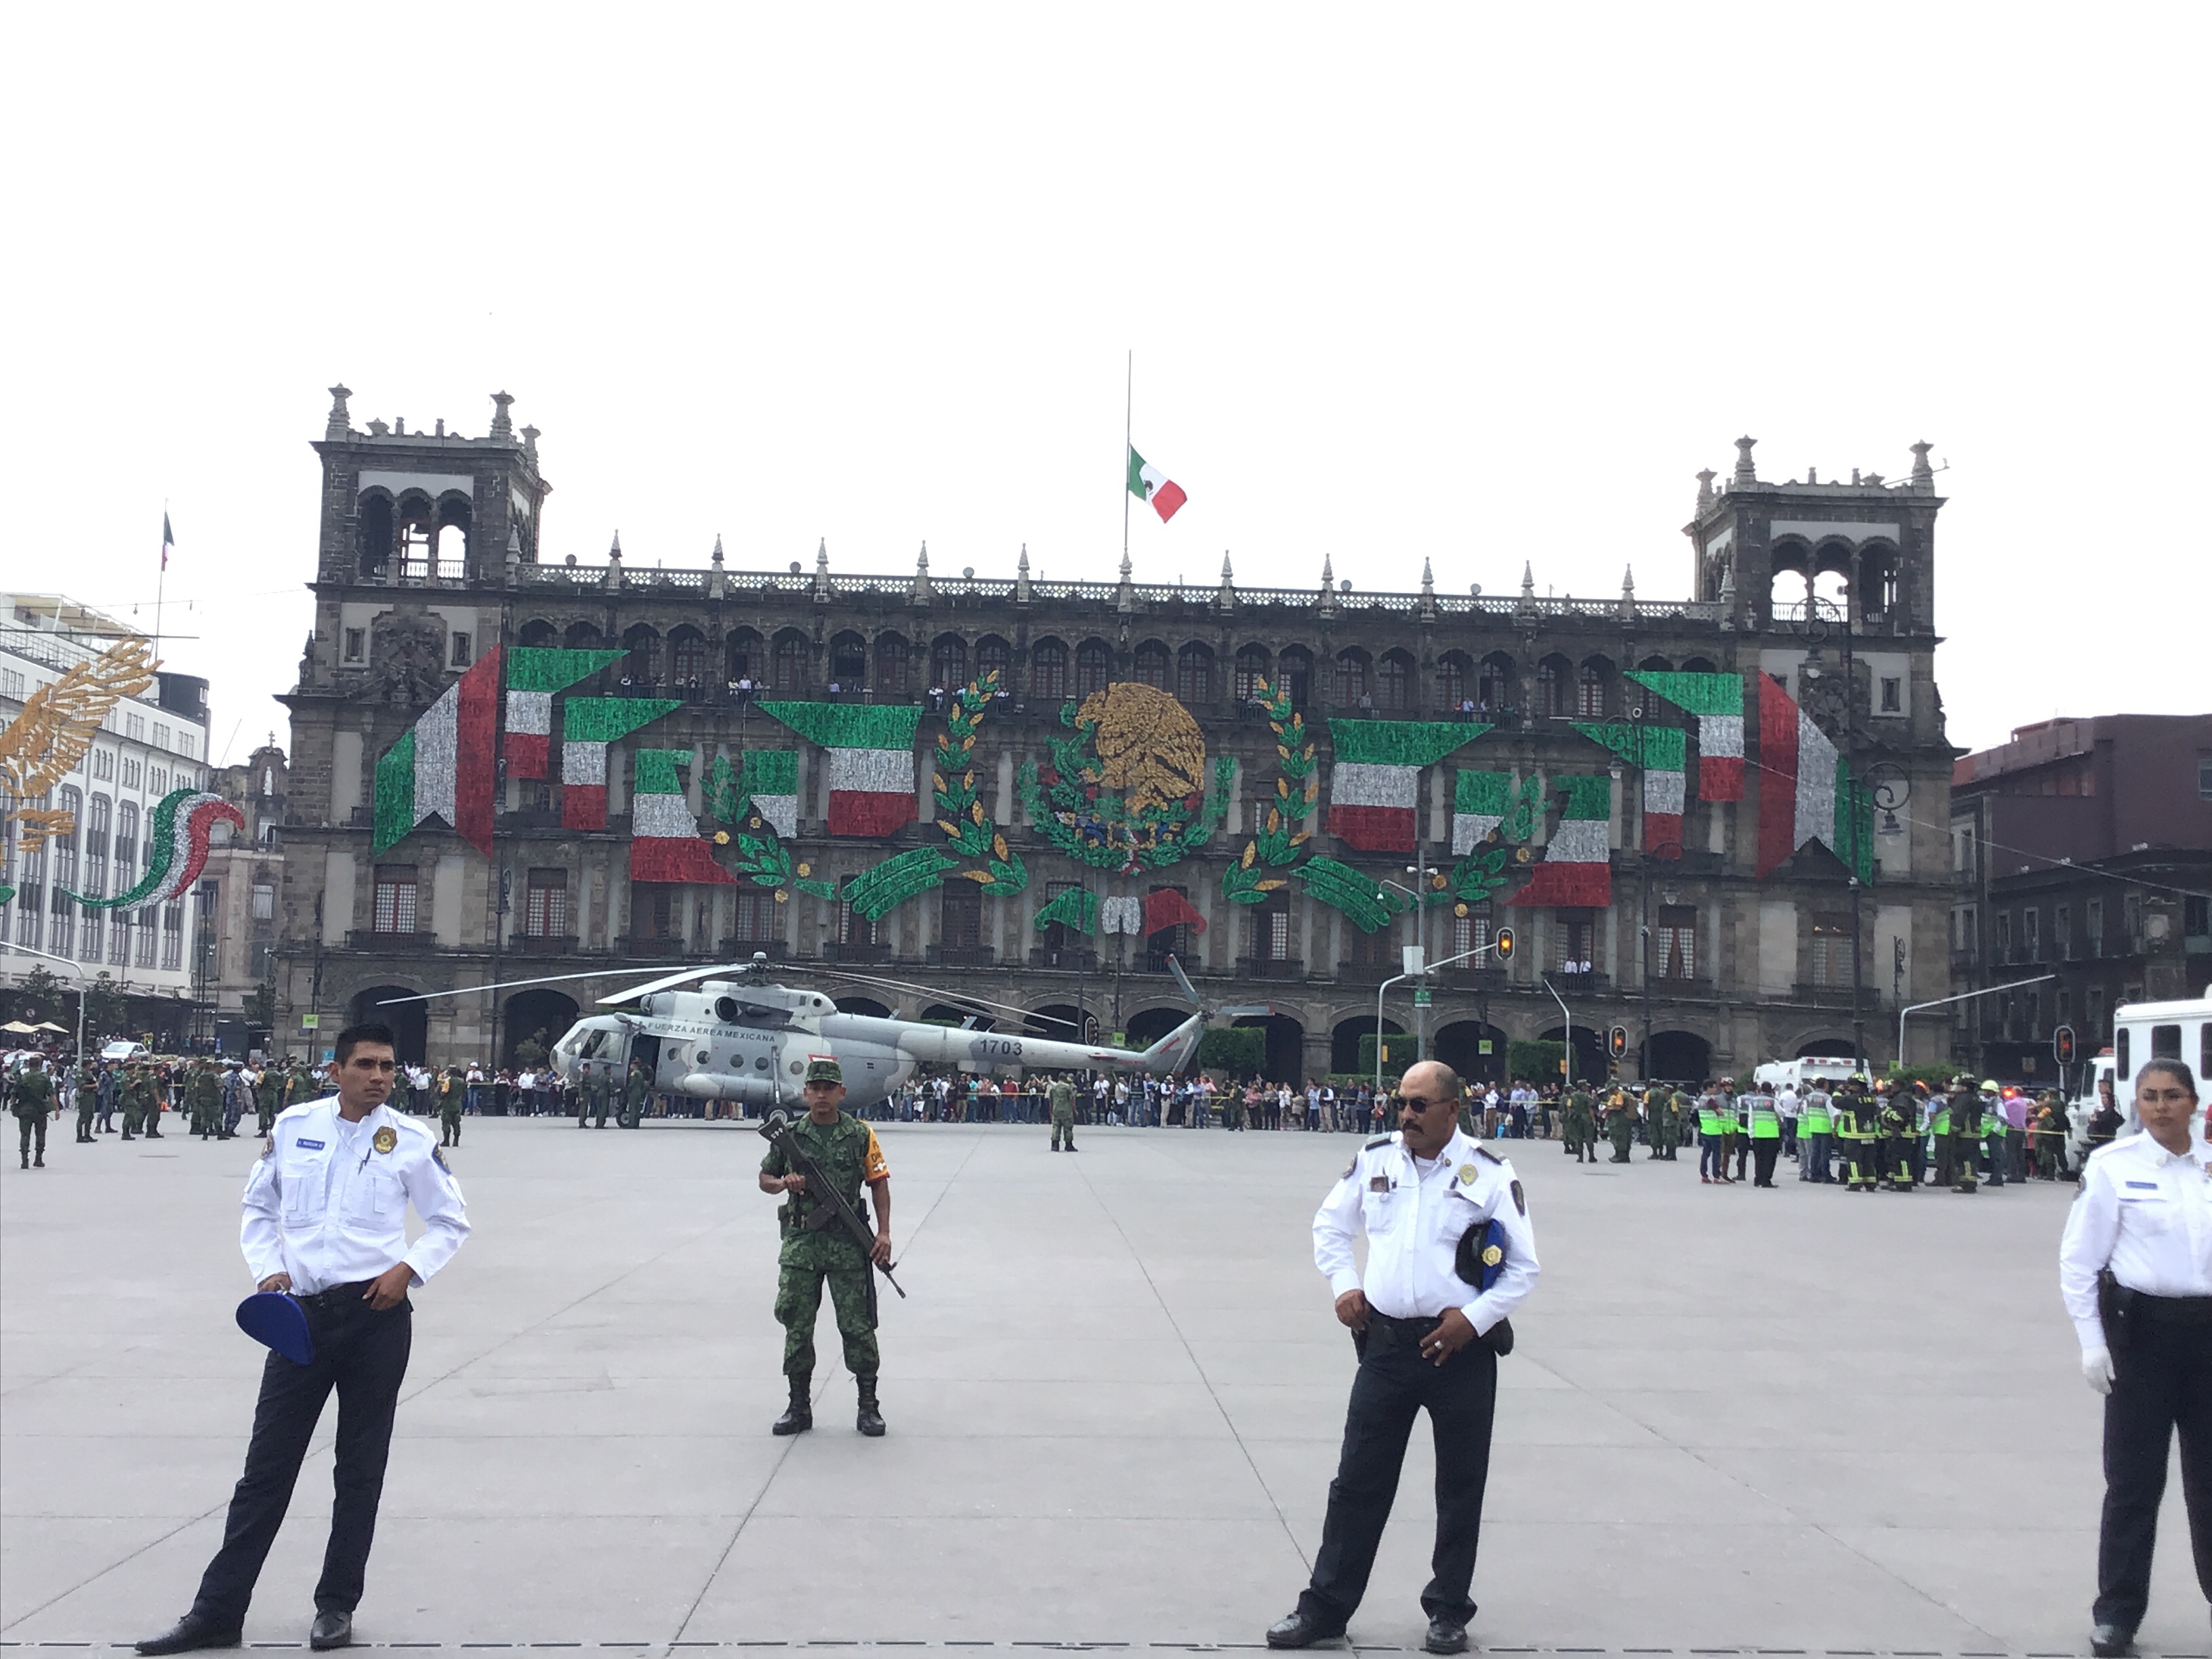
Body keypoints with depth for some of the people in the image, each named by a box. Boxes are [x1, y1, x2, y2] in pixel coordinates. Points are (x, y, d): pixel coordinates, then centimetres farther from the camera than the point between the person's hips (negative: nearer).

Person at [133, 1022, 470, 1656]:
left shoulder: (411, 1141, -2)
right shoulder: (293, 1126, 3)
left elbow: (451, 1220, 6)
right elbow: (258, 1207, 15)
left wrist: (409, 1269, -9)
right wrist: (267, 1270, 0)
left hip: (376, 1314, -1)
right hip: (301, 1313, 2)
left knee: (360, 1467, 7)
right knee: (267, 1464, 4)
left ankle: (336, 1606, 19)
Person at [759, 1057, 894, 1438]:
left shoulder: (861, 1135, 2)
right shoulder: (789, 1135, 6)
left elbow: (879, 1183, 4)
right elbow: (764, 1179, 15)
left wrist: (884, 1232, -5)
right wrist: (784, 1183, -8)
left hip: (848, 1242, -2)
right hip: (800, 1240, 2)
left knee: (857, 1325, 0)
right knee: (797, 1326, 6)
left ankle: (868, 1406, 10)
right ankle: (799, 1406, 17)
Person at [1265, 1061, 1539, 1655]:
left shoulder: (1489, 1175, -5)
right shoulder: (1375, 1159, 3)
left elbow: (1524, 1269, 0)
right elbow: (1329, 1225, 19)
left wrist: (1474, 1319, -11)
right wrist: (1344, 1286, 5)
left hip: (1461, 1348, -2)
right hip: (1386, 1343, 2)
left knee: (1460, 1488, 9)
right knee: (1357, 1480, 7)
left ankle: (1448, 1611, 24)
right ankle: (1326, 1606, 16)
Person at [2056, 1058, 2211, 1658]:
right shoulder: (2113, 1165, -5)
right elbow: (2078, 1260, -4)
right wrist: (2091, 1340, -8)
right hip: (2142, 1328, -2)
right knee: (2134, 1479, 5)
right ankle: (2117, 1611, 16)